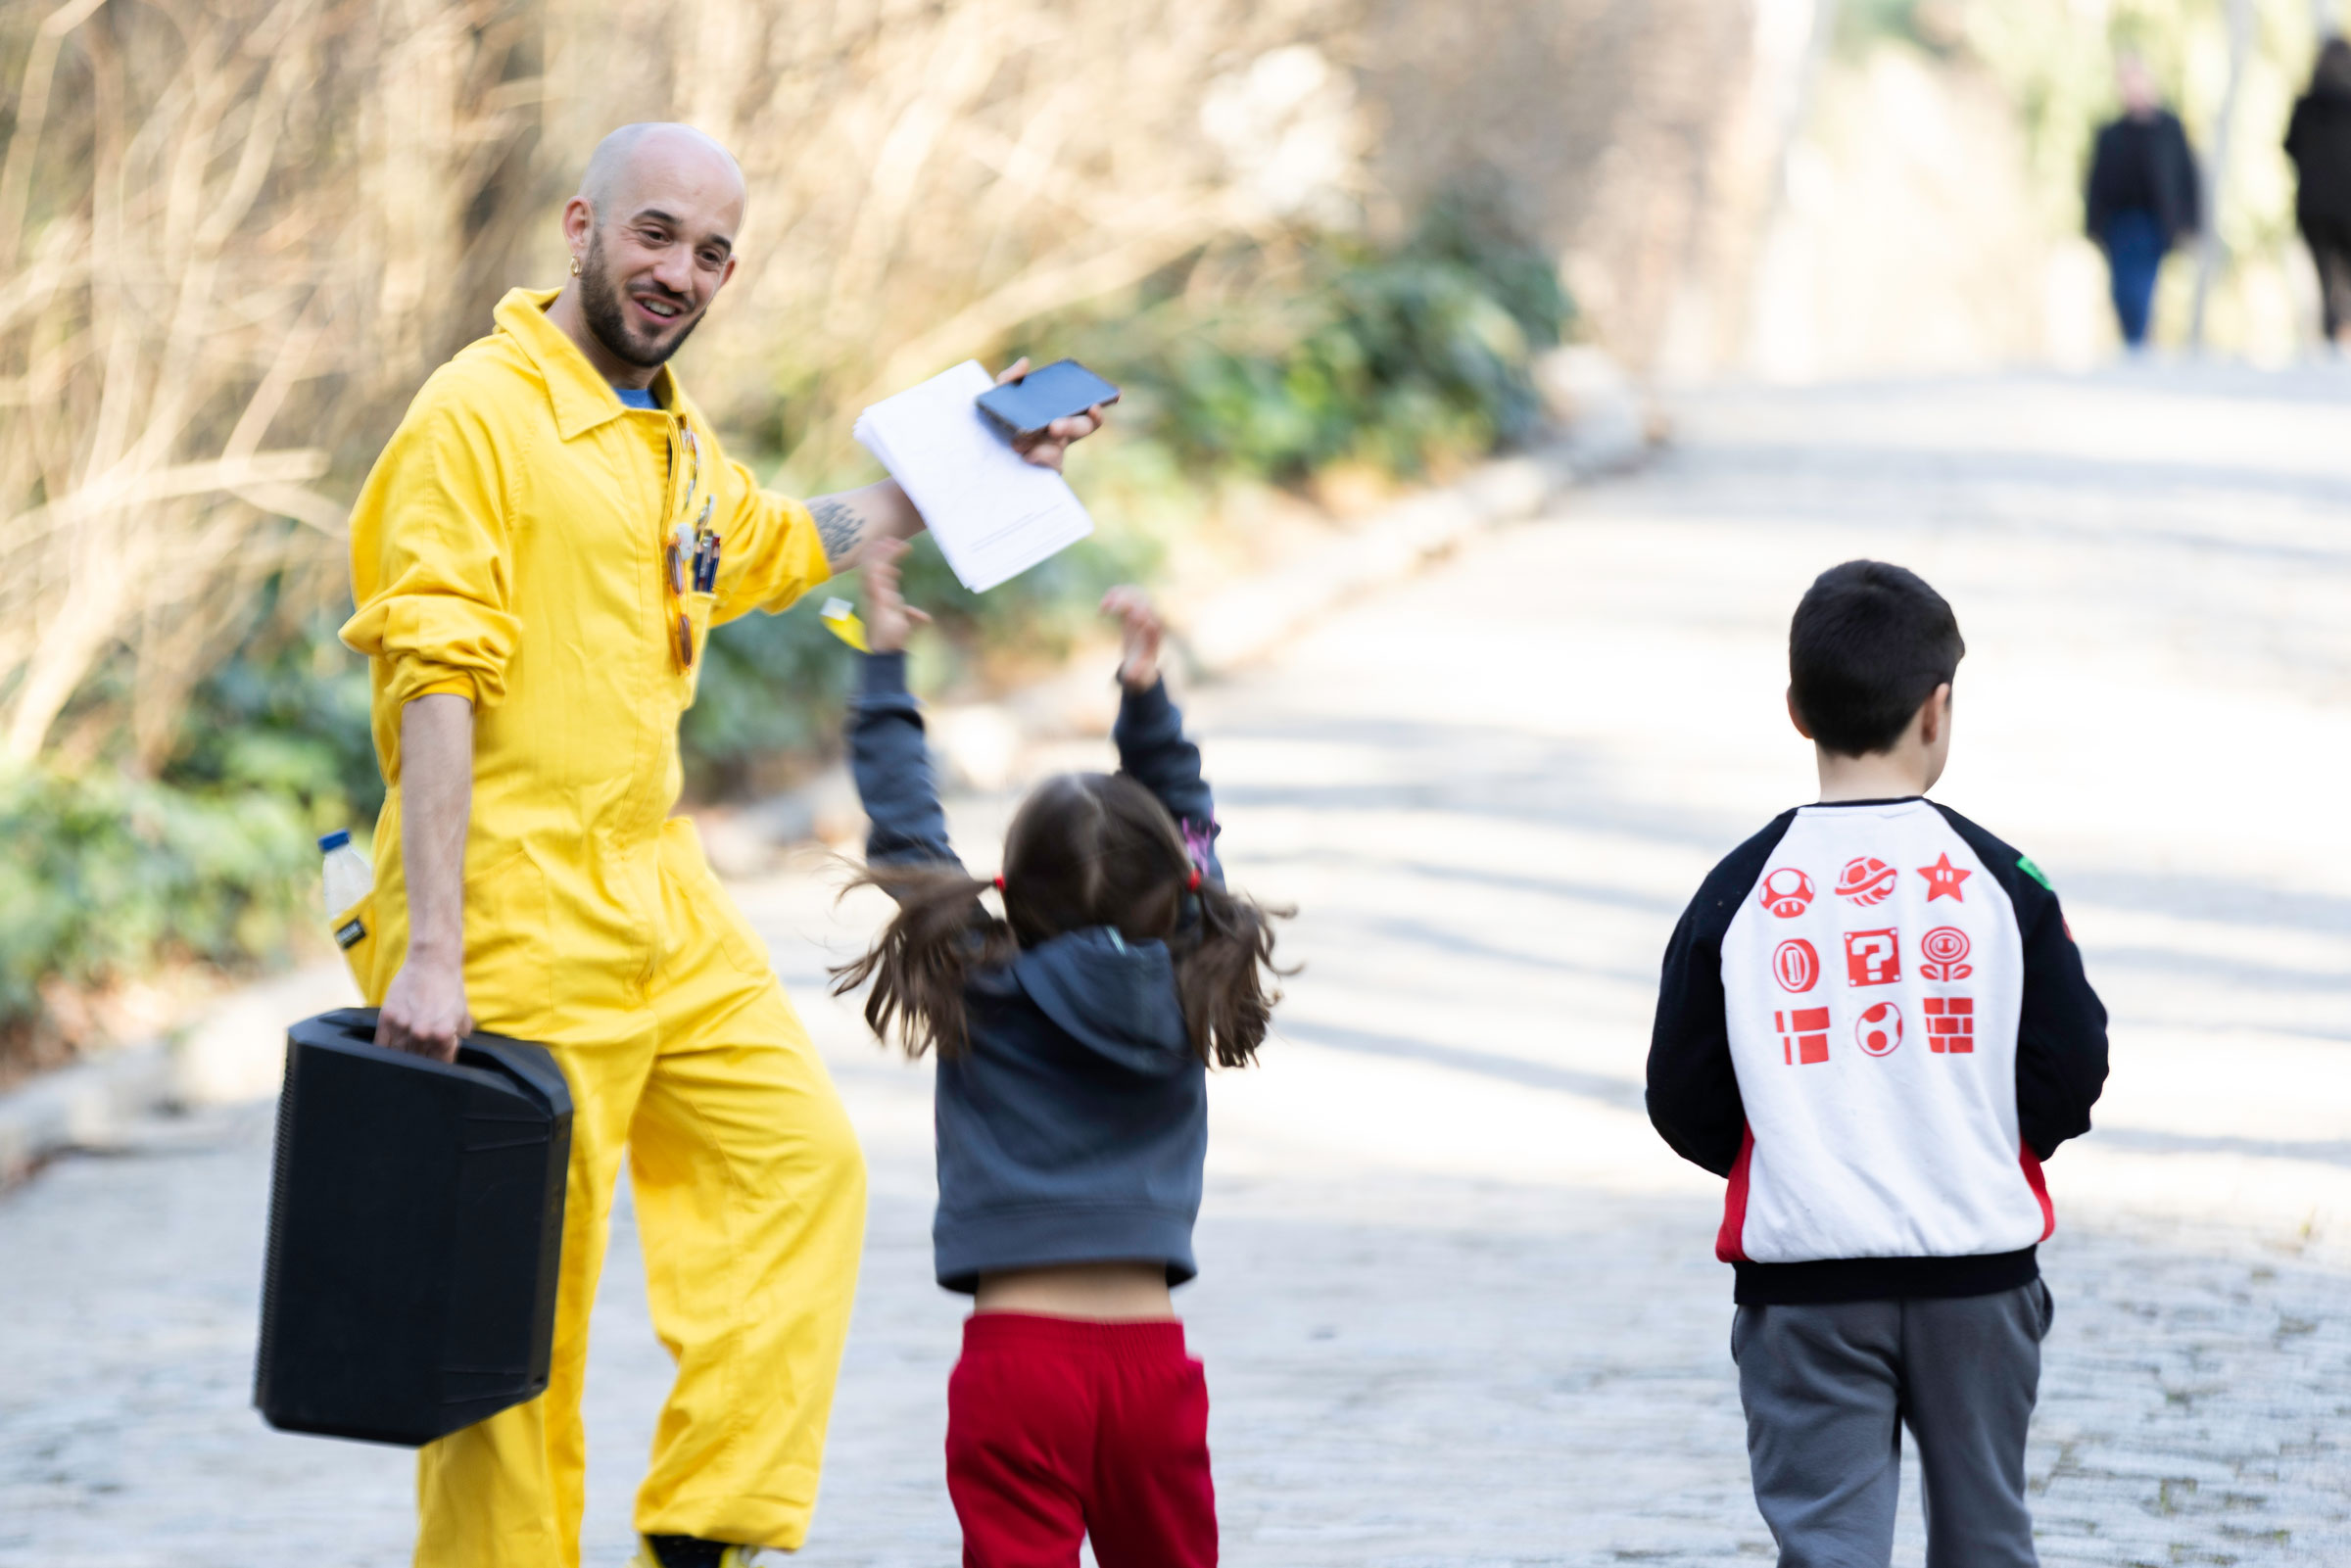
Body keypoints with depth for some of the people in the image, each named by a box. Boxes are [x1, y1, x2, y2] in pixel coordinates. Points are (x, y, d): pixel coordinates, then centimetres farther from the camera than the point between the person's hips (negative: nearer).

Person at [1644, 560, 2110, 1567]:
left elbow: (1682, 1104, -1)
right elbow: (2073, 1070, -3)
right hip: (1977, 1266, 1)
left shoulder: (1738, 892, -3)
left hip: (1802, 1276, -1)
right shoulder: (2000, 880, -4)